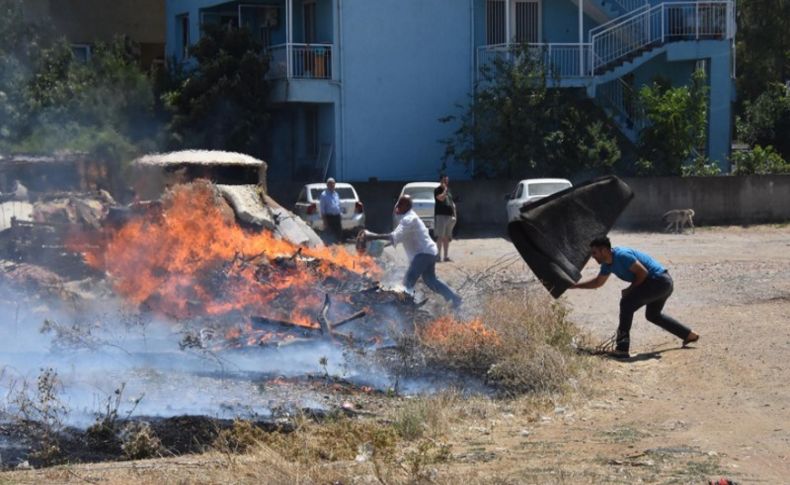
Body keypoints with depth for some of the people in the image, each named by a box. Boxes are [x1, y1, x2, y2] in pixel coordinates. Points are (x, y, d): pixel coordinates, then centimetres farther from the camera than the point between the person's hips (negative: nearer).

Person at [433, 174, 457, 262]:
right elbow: (441, 198, -24)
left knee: (447, 237, 9)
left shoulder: (449, 191, 19)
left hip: (449, 216, 7)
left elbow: (452, 203, 22)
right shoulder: (438, 190, -4)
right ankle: (438, 256, -10)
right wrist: (445, 189, -12)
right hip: (440, 215, -7)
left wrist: (454, 215, 16)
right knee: (440, 236, -10)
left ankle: (446, 256, 12)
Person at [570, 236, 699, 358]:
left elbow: (643, 272, -21)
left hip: (659, 281, -11)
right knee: (652, 315, 28)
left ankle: (622, 349, -22)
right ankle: (689, 335, 37)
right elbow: (598, 282, 24)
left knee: (627, 303, -18)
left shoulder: (622, 255, -21)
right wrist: (575, 285, 21)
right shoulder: (607, 264, 9)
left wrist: (630, 289, -12)